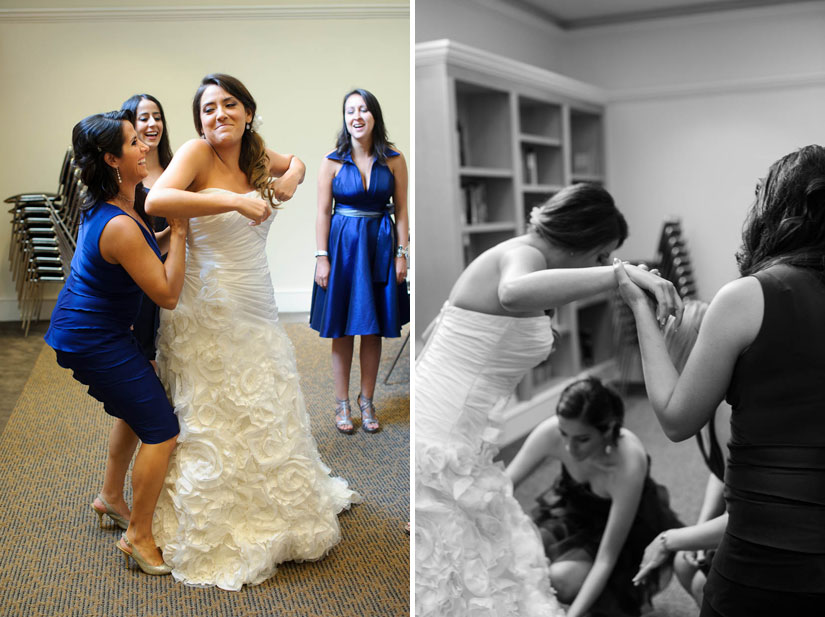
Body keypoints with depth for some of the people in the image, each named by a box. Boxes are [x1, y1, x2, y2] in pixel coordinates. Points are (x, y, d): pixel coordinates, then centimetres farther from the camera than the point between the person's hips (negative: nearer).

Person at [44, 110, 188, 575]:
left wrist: (171, 233, 3)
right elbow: (169, 294, -23)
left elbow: (144, 254, 17)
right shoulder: (119, 226, -29)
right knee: (162, 430, -6)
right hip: (92, 339, -11)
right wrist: (178, 231, -20)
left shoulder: (108, 205, 2)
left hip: (87, 326, 11)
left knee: (136, 405, 27)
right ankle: (138, 537, 8)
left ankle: (111, 498, 43)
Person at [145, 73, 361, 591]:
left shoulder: (255, 156, 5)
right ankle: (213, 534, 22)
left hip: (256, 306, 7)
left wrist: (292, 174, 2)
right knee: (216, 424, 3)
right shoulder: (197, 153, -13)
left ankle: (280, 509, 41)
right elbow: (155, 201, -30)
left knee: (267, 412, 20)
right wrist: (235, 200, -32)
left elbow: (295, 161, 26)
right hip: (209, 310, -7)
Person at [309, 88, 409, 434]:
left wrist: (401, 253, -4)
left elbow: (401, 211, 2)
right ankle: (342, 403, 17)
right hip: (342, 246, -1)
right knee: (342, 330, 5)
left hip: (380, 247, 1)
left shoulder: (393, 160, 0)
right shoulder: (332, 162, -2)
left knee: (373, 330, 8)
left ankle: (367, 401, 21)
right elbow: (323, 213, -2)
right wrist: (322, 257, -7)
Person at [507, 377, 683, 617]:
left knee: (564, 578, -28)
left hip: (630, 529, -3)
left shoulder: (628, 463, -37)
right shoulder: (550, 433, -30)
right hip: (574, 508, 3)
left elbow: (606, 558, -33)